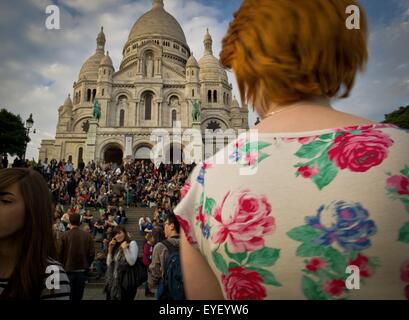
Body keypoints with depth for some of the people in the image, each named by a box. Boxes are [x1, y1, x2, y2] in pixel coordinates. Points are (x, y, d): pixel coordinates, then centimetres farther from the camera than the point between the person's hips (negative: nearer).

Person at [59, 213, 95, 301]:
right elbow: (92, 253, -7)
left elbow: (60, 253, -8)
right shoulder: (87, 235, -7)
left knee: (70, 295, 13)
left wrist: (63, 265, 9)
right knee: (79, 295, 13)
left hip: (69, 269, -1)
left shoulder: (65, 235, -11)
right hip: (82, 269, 1)